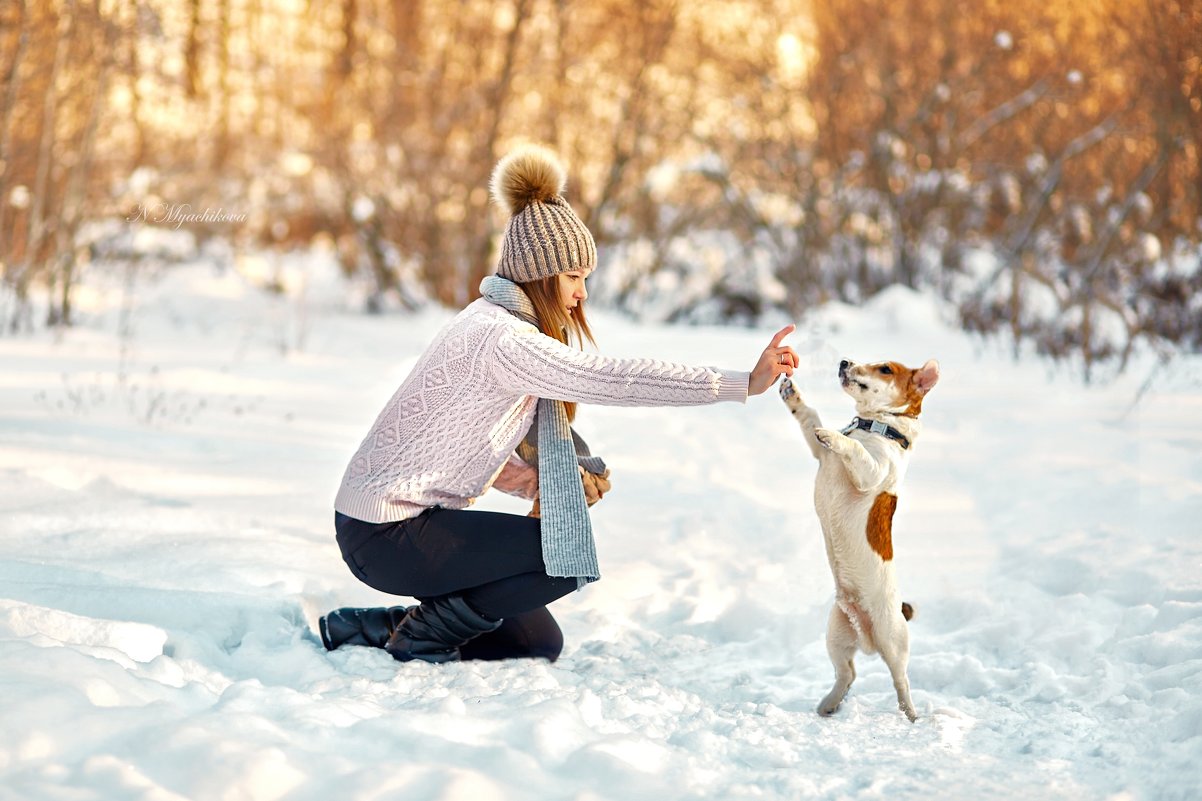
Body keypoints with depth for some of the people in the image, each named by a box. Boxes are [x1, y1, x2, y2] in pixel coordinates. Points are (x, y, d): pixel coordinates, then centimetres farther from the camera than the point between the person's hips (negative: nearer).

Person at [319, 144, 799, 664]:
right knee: (568, 556, -17)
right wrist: (744, 384, -29)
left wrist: (543, 481, -7)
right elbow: (614, 379, -29)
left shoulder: (502, 323, 10)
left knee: (539, 643, 16)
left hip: (412, 518, 10)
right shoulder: (501, 338, -23)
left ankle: (372, 628, 18)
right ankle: (421, 639, -5)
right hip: (384, 536, -10)